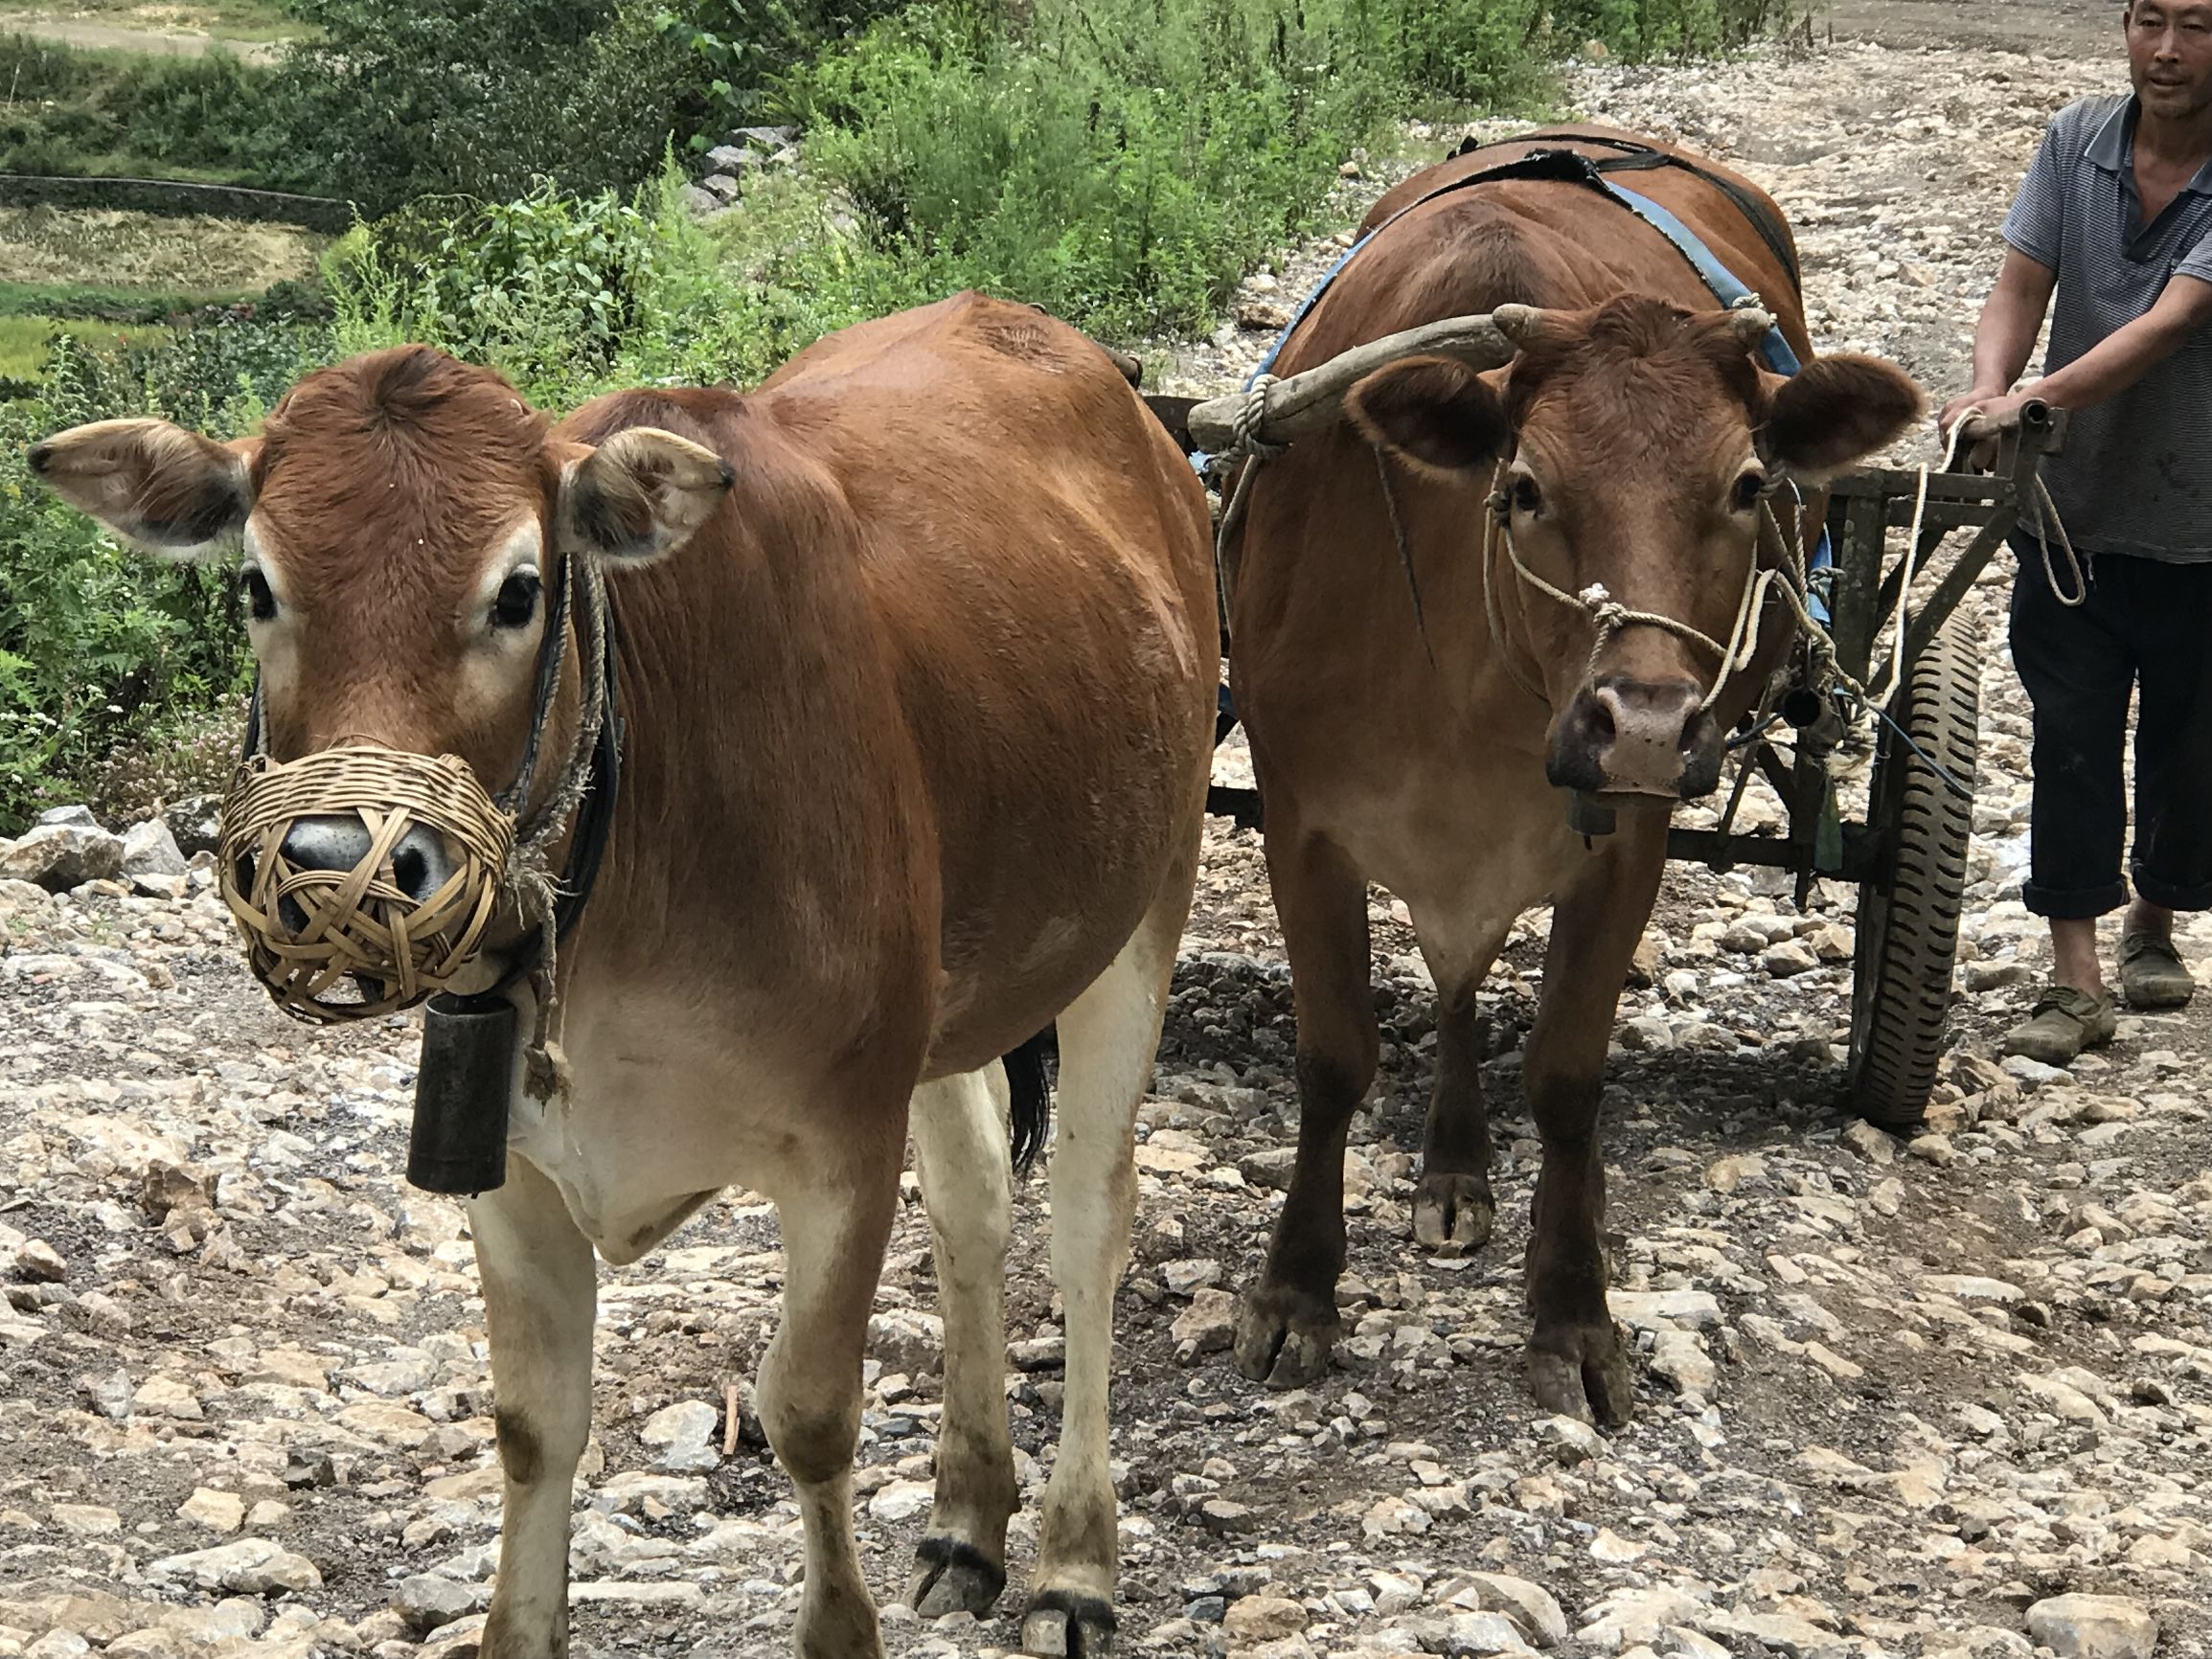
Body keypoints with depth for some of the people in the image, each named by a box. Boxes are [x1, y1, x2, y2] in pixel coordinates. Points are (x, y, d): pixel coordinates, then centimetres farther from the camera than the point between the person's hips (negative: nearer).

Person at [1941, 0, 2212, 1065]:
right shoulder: (2078, 141, -3)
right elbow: (2021, 287, -6)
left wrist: (2037, 398, -38)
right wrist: (1989, 389, -26)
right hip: (2071, 507, 2)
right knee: (2070, 739, -2)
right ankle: (2075, 984, 2)